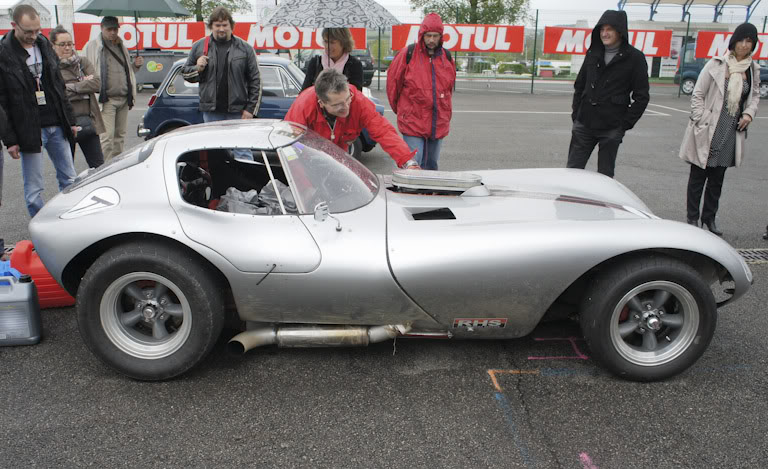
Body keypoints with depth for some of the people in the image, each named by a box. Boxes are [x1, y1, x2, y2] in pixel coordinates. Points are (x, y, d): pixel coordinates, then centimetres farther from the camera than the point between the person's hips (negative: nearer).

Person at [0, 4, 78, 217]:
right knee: (33, 189, 1)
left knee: (69, 180, 11)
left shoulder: (44, 44, 9)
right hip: (29, 130, -5)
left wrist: (70, 120, 13)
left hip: (56, 126, 5)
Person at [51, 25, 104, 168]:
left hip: (87, 121, 3)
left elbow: (96, 84, -4)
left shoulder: (83, 62, 10)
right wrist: (84, 85, -11)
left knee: (98, 166, 7)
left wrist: (70, 87, -10)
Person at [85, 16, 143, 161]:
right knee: (107, 136, -11)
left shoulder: (121, 46, 19)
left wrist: (135, 64, 7)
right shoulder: (92, 46, 1)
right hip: (106, 99, -6)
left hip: (124, 98, 6)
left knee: (120, 135, 12)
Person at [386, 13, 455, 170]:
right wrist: (399, 108, 10)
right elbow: (393, 80, 1)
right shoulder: (408, 55, -7)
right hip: (413, 121, -4)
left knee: (432, 165, 15)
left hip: (439, 124, 5)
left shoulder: (446, 57, 8)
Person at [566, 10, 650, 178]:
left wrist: (625, 124, -7)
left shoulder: (635, 57, -4)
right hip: (584, 125, 4)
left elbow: (641, 96, -3)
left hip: (611, 129, -3)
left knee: (605, 176, 5)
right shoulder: (593, 53, 8)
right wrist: (576, 115, 8)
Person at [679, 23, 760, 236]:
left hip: (732, 133, 4)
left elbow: (755, 95, 19)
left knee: (717, 179, 12)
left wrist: (749, 113, 1)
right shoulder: (716, 65, -8)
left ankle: (709, 218, 23)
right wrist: (702, 120, -11)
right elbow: (697, 95, -5)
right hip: (708, 131, -4)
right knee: (698, 177, 5)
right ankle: (692, 218, 15)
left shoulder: (753, 69, 6)